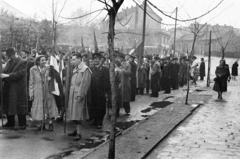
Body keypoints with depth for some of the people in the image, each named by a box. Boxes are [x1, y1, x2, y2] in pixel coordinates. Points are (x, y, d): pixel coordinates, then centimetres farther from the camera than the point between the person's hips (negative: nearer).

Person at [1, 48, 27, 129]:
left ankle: (22, 124, 5)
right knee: (8, 105, 10)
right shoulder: (9, 62, 15)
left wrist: (8, 75, -23)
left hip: (18, 88, -7)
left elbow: (20, 73, -17)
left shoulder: (23, 62, -7)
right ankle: (10, 122, 22)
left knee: (20, 106, -3)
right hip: (8, 87, 7)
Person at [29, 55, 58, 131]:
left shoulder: (48, 69, 3)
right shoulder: (33, 70, 0)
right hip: (38, 91, -1)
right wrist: (31, 93, -1)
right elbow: (31, 82, 2)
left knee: (49, 106, 0)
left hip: (48, 91, 1)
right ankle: (42, 123, 19)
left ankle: (50, 124, 9)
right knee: (40, 107, 5)